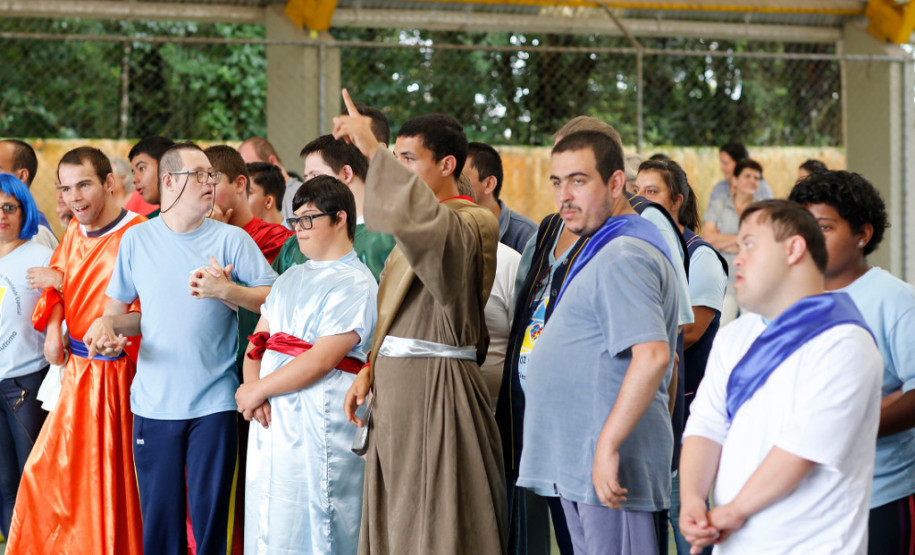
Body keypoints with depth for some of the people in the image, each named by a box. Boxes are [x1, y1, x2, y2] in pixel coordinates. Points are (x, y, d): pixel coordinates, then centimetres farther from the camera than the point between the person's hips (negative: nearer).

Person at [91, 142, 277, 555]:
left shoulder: (231, 239, 1)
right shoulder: (137, 239, 7)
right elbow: (117, 308, 16)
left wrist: (227, 291, -16)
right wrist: (106, 324, -6)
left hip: (213, 401, -2)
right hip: (154, 402, 2)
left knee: (209, 516, -1)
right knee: (159, 517, 5)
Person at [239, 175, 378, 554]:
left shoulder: (355, 284, -7)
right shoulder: (291, 278, 19)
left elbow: (321, 360, -16)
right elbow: (257, 342, 14)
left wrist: (256, 391, -10)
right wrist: (253, 390, -6)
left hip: (318, 426, -8)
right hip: (271, 422, 8)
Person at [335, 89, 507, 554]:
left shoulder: (469, 225, -13)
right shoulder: (418, 230, 18)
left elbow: (416, 216, -37)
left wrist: (372, 150, -33)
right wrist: (371, 369, 9)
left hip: (437, 390, -10)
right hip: (398, 391, 10)